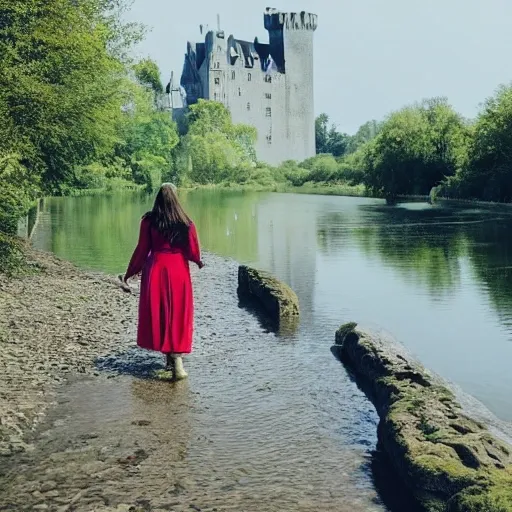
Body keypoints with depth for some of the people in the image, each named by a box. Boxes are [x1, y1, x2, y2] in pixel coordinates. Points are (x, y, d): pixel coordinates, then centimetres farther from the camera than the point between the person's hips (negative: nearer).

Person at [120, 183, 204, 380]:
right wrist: (200, 262, 19)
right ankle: (177, 360, -7)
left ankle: (169, 358, 17)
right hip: (179, 271, 0)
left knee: (158, 314, 12)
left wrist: (129, 273, 8)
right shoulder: (186, 223, -4)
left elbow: (142, 250, -2)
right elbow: (194, 253, -3)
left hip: (155, 270, 0)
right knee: (178, 316, 5)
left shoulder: (149, 221, -4)